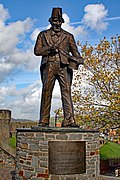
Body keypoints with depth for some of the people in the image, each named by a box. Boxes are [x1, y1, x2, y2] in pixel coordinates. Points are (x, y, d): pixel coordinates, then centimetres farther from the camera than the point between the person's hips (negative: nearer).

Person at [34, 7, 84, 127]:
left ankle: (69, 120, -15)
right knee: (46, 92, -4)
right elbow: (37, 51, 9)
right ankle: (44, 121, 2)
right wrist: (49, 48, -9)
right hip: (49, 66, 0)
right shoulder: (43, 35, 17)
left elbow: (75, 51, 13)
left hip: (64, 66, 0)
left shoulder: (68, 36, 19)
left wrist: (78, 59, -9)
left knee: (66, 91, -11)